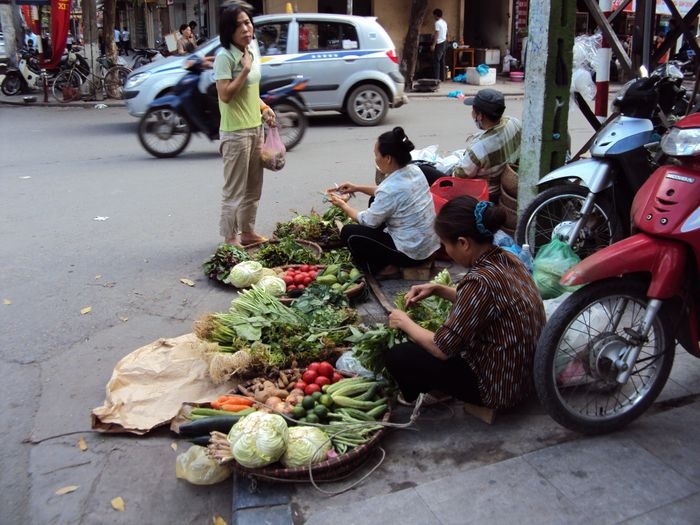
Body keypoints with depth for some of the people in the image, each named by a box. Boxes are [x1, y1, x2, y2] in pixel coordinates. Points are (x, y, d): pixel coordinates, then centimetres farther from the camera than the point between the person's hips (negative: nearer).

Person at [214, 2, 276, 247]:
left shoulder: (253, 51, 9)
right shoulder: (225, 57, -15)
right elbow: (225, 95, -23)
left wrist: (264, 108, 5)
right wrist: (245, 69, -21)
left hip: (255, 128, 8)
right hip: (235, 132, -8)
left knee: (254, 186, 16)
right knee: (234, 189, -1)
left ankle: (248, 232, 28)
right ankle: (230, 239, 10)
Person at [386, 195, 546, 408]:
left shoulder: (480, 280, -30)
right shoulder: (506, 259, -4)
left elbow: (442, 349, -21)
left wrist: (404, 322, -5)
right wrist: (437, 289, 8)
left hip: (497, 385, -9)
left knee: (396, 356, -1)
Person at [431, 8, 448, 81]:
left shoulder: (437, 22, -13)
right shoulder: (444, 22, 14)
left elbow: (437, 34, -19)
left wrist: (433, 45, -20)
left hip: (439, 43, -9)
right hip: (444, 42, 9)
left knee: (436, 61, -9)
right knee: (442, 61, 10)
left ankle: (436, 78, -13)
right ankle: (442, 77, 11)